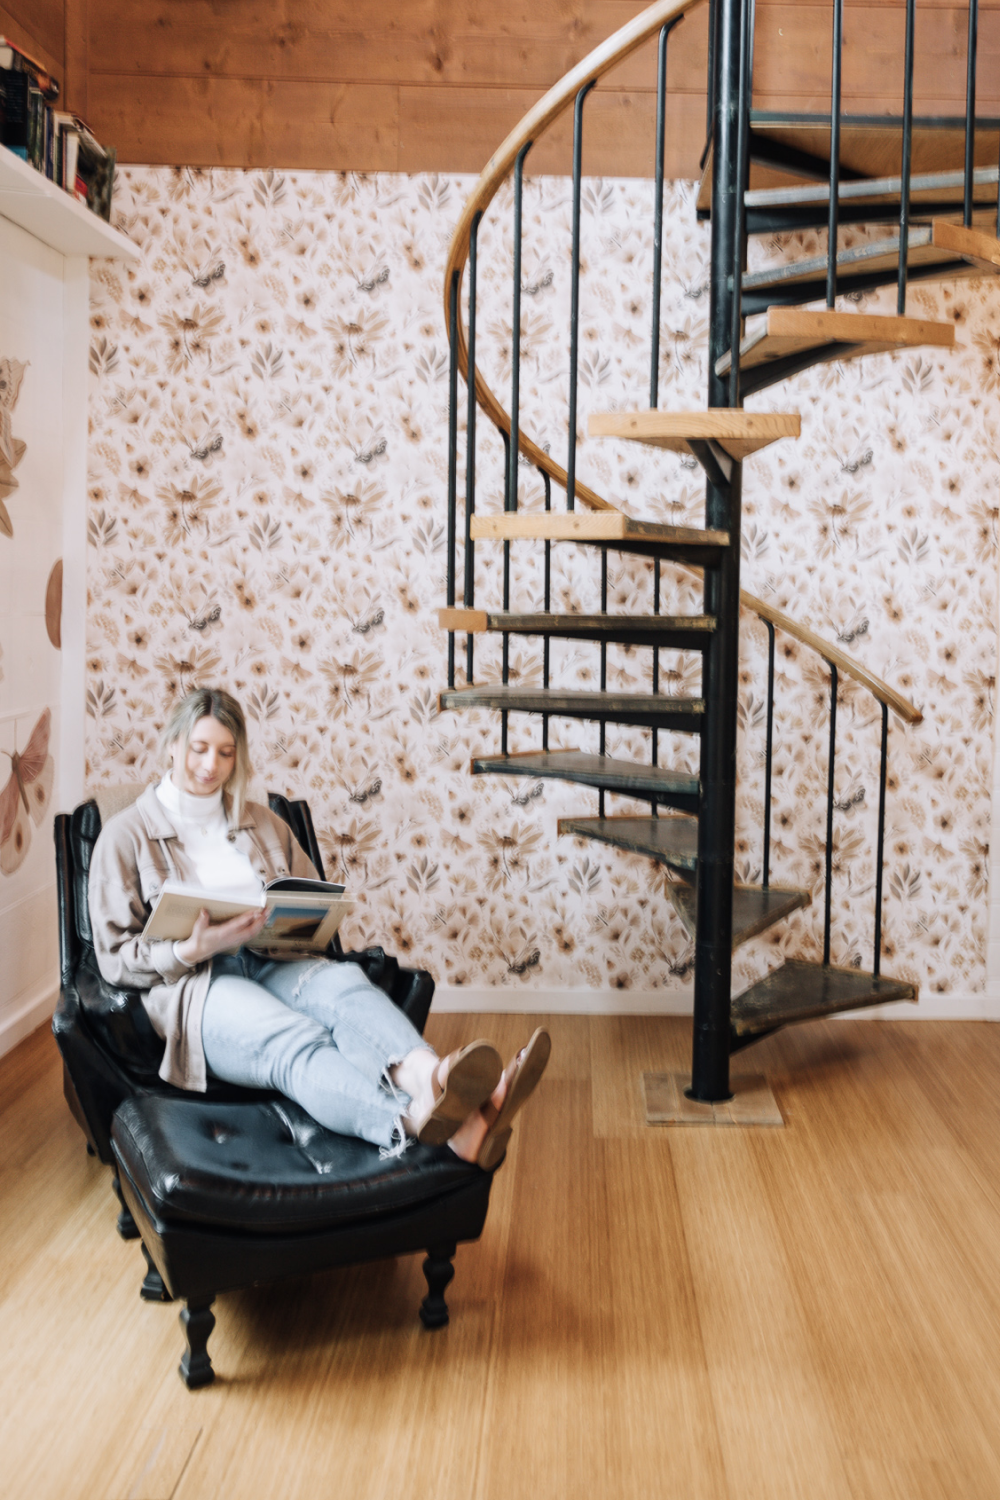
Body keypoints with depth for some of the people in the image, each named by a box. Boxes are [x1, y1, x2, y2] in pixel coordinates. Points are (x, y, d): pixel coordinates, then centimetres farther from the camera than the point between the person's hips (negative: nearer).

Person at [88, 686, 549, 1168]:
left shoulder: (262, 823, 25)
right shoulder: (126, 834, 11)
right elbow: (115, 957, 4)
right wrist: (192, 950, -15)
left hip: (274, 964, 4)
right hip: (192, 985, -4)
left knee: (344, 984, -35)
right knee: (297, 1041, -38)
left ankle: (429, 1077, -68)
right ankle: (419, 1120, -70)